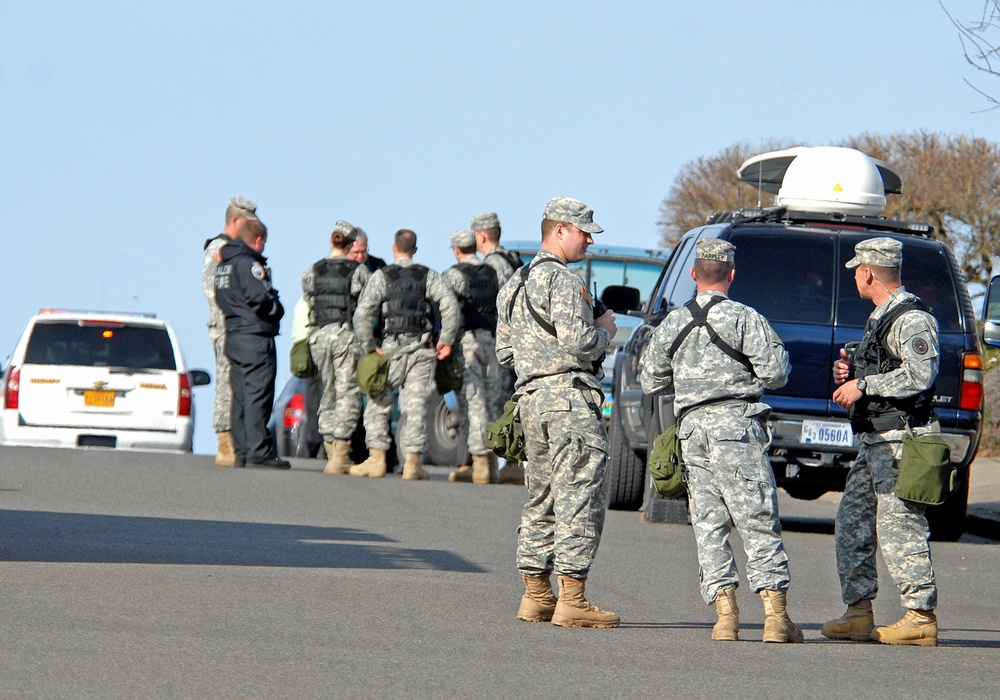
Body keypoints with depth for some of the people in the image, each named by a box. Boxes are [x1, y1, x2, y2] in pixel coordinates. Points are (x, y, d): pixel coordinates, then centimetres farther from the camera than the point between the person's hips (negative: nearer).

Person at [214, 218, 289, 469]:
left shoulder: (224, 264, 16)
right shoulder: (248, 263, -13)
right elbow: (260, 299, -20)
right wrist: (277, 310, -1)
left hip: (233, 335, 9)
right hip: (255, 336, -9)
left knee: (241, 398, 10)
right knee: (257, 396, -8)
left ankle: (242, 452, 11)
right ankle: (259, 451, -10)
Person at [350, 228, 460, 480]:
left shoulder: (382, 277, 0)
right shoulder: (429, 276, 5)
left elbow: (363, 313, -11)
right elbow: (450, 304, -8)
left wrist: (370, 346, -4)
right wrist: (446, 340, -2)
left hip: (392, 348, -1)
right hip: (422, 350, 1)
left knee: (378, 405, 8)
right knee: (415, 406, 1)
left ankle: (376, 459, 0)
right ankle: (413, 462, -4)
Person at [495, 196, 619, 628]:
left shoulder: (514, 285, 20)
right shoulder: (561, 279, -10)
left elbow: (505, 354, 23)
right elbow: (578, 342, -19)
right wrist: (603, 330, 1)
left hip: (530, 397, 10)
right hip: (569, 395, -10)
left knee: (542, 499, 14)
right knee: (580, 497, -9)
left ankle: (535, 596, 14)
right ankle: (571, 600, -13)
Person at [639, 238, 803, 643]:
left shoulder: (673, 324, 9)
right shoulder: (744, 319, -6)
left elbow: (651, 381, 15)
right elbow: (774, 373, -9)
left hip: (692, 428, 4)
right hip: (735, 425, -4)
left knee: (708, 525, 7)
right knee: (758, 522, -3)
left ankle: (725, 613, -2)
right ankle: (776, 614, -9)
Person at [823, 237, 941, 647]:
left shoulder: (912, 319, -12)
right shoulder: (881, 318, 20)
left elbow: (921, 374, -25)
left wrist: (863, 385, -20)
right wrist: (851, 373, 11)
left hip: (900, 441, -11)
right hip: (873, 442, 11)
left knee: (899, 528, -11)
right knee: (852, 525, 10)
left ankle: (921, 617, -10)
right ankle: (858, 613, 15)